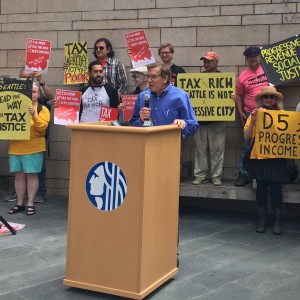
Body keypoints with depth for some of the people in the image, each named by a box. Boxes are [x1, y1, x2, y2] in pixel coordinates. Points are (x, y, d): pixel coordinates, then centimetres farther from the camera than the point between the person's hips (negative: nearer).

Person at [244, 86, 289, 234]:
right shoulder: (255, 115, 5)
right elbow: (247, 137, 0)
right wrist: (252, 121, -11)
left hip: (277, 157, -1)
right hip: (259, 157, 1)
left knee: (275, 187, -1)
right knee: (261, 187, 5)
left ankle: (277, 221, 7)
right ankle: (261, 220, 14)